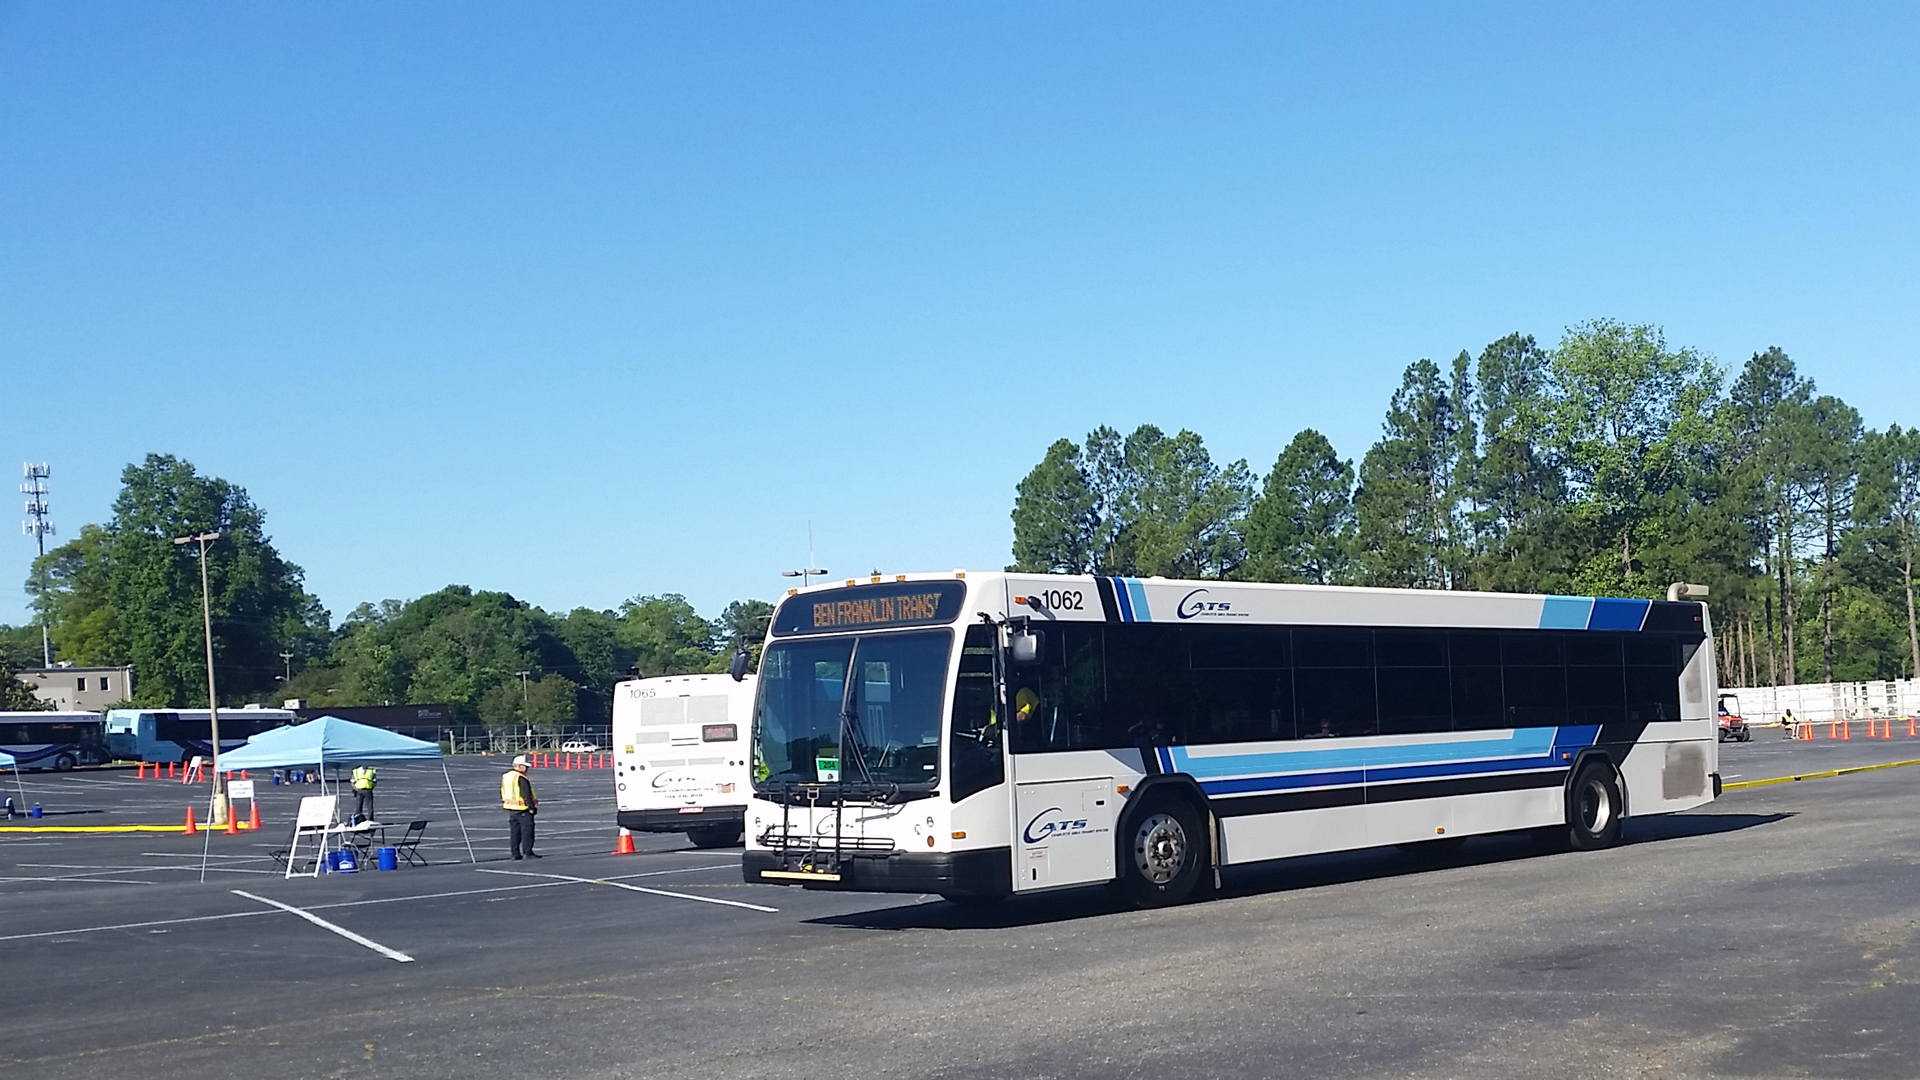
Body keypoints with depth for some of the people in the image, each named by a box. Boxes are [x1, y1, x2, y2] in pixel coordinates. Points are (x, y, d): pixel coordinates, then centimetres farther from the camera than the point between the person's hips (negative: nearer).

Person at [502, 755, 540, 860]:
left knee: (514, 831, 13)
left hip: (511, 809, 9)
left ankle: (515, 853, 14)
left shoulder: (505, 776, 10)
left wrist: (504, 804, 25)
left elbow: (502, 793, 18)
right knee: (527, 830, -2)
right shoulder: (521, 778, -18)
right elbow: (526, 795, -19)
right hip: (523, 809, -8)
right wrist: (532, 807, -13)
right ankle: (528, 852, -1)